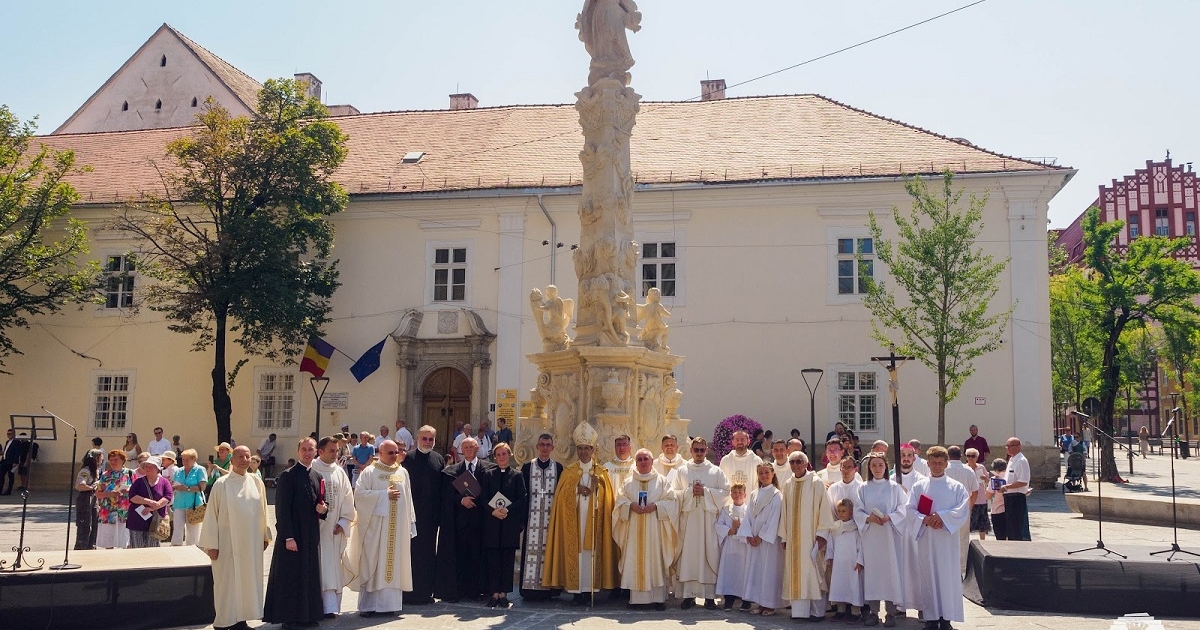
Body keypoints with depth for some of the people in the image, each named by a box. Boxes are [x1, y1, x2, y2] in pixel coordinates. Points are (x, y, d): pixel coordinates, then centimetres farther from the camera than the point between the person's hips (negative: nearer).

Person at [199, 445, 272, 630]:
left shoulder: (257, 483, 4)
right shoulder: (221, 484, -7)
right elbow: (211, 514, -6)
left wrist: (265, 536, 11)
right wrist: (211, 544, -8)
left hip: (251, 543, 4)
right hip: (228, 543, -4)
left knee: (247, 579, 8)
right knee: (227, 581, 2)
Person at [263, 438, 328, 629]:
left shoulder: (317, 476, 10)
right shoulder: (287, 476, -9)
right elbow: (282, 509, -13)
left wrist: (323, 509, -5)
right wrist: (288, 537, -18)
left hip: (311, 535, 6)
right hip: (292, 535, -6)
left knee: (310, 576, 10)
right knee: (290, 576, 1)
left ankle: (307, 614, 20)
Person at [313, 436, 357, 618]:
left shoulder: (340, 472, 10)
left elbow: (348, 498, 9)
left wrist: (343, 522, 2)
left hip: (335, 528, 4)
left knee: (332, 566, 4)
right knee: (316, 566, -4)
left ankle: (331, 606, 7)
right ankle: (318, 606, -1)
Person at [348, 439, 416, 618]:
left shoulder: (403, 472, 11)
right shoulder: (369, 472, -1)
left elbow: (408, 498, 14)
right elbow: (359, 493, -10)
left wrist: (411, 522, 11)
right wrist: (385, 494, -13)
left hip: (398, 526, 4)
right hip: (375, 525, -4)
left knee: (394, 563, 4)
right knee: (372, 564, -2)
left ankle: (389, 602, 9)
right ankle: (368, 604, 4)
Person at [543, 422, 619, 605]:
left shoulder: (601, 473, 9)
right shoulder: (568, 472, 10)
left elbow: (607, 499, 2)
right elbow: (561, 496, 1)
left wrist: (597, 488, -15)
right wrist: (577, 489, -13)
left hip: (593, 519, 0)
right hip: (572, 518, 0)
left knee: (591, 550, -4)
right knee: (574, 550, -5)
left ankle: (589, 588, 2)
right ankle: (575, 588, -1)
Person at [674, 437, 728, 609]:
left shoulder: (716, 472, 7)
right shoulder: (681, 471, 10)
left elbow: (725, 492, 2)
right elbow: (674, 493, 7)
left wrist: (705, 492, -9)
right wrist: (689, 492, -9)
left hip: (708, 518, -1)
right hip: (688, 517, 1)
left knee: (709, 554, -2)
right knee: (687, 554, -1)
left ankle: (709, 596, 2)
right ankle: (688, 594, 5)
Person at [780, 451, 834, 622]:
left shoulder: (816, 483, -6)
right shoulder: (788, 485, 8)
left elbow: (824, 508, -8)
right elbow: (785, 511, 11)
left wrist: (821, 533, -13)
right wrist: (784, 536, 8)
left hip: (811, 535, -4)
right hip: (793, 536, 4)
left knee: (813, 570, -2)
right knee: (795, 571, 4)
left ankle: (817, 611, 5)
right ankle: (799, 610, 9)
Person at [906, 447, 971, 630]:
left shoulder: (956, 487, 5)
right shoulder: (919, 486, 7)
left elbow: (963, 510, -5)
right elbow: (910, 509, 0)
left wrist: (942, 516, -16)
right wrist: (925, 519, -17)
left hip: (947, 538, -1)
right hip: (926, 538, 1)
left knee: (947, 575, -2)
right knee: (928, 575, 2)